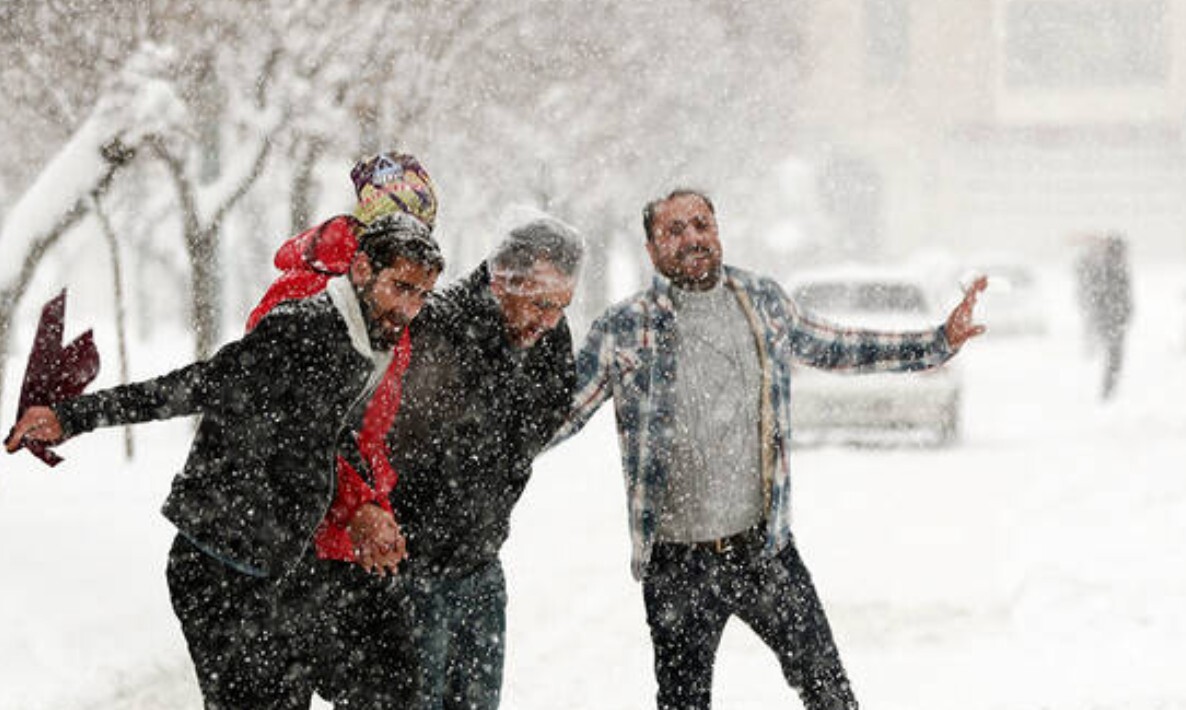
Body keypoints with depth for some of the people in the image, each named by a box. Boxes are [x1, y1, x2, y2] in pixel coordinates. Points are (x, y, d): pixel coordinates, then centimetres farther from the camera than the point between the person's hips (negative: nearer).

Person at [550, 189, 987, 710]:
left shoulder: (761, 301, 4)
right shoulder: (623, 330, -7)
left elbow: (830, 349, 19)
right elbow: (559, 414, 0)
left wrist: (940, 343, 18)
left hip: (766, 545, 3)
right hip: (678, 562, -3)